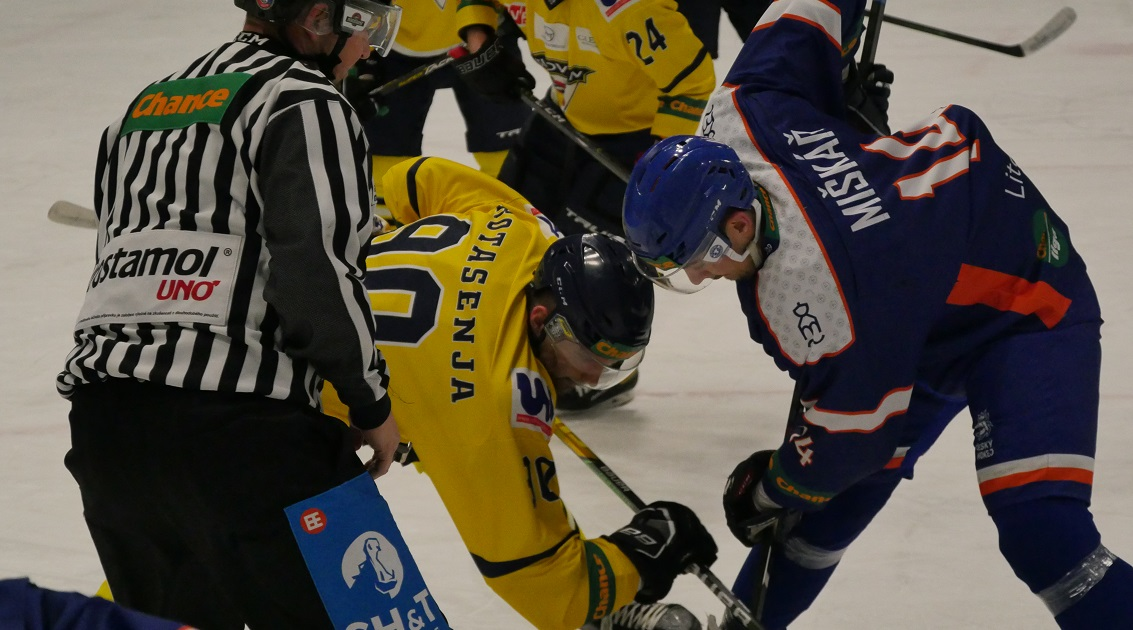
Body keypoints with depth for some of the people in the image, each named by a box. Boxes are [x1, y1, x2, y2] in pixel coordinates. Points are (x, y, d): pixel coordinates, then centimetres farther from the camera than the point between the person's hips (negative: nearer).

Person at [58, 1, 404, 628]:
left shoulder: (144, 105, 23)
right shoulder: (304, 102, -3)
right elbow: (316, 266, -12)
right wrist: (372, 403, -2)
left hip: (100, 412, 8)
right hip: (234, 422, -8)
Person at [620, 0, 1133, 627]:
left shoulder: (815, 301, -38)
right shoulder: (739, 114, -19)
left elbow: (852, 429, -24)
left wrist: (768, 492, -6)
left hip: (1025, 300, -9)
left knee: (1040, 528, -23)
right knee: (835, 500, 9)